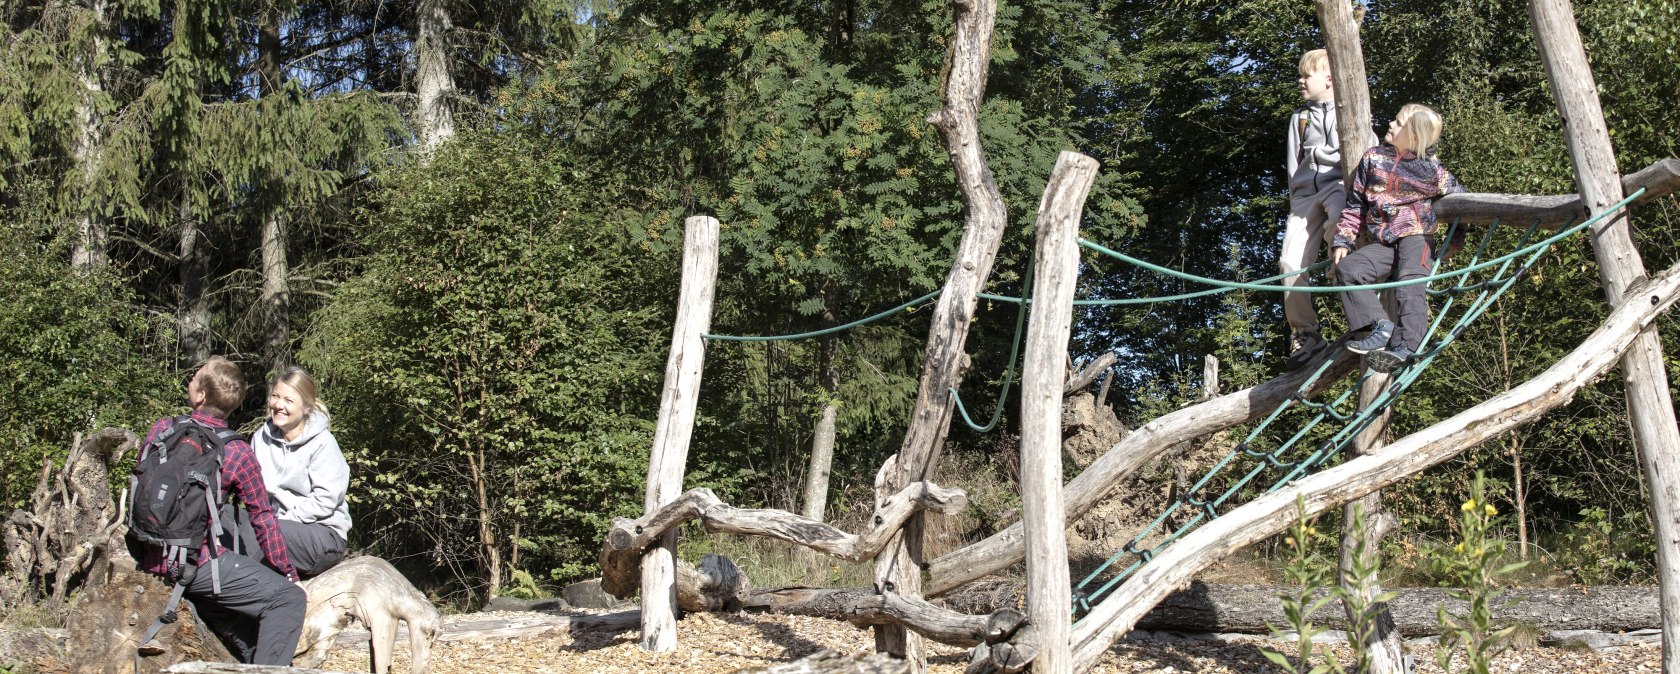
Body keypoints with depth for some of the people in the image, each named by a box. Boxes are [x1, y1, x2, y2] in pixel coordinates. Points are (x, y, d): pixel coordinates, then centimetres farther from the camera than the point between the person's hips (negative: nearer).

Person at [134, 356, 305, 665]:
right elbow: (262, 519, -3)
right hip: (196, 563, -7)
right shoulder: (238, 454, -11)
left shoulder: (161, 430, 1)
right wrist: (289, 575, 8)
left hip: (151, 559, 7)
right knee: (290, 598, -6)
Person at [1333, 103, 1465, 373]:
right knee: (1347, 268, -19)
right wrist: (1342, 241, 7)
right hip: (1382, 243, 4)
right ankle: (1380, 326, -27)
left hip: (1415, 237, -4)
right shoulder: (1372, 159, 10)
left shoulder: (1431, 170, 0)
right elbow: (1355, 204, 14)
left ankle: (1404, 346, -42)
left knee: (1409, 282, -29)